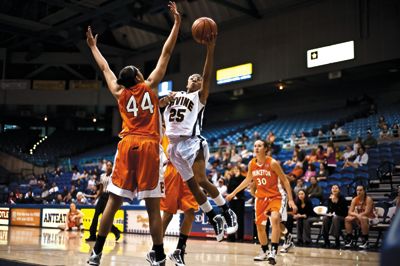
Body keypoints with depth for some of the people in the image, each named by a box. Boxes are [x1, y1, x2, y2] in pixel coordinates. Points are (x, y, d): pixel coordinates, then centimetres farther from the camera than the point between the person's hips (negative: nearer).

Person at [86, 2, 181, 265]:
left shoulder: (120, 93, 15)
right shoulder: (151, 86, 8)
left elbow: (105, 68, 30)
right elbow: (166, 53, 9)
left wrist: (93, 46, 46)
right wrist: (177, 22, 13)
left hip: (127, 145, 3)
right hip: (149, 146, -3)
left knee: (113, 201, 5)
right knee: (153, 205, -3)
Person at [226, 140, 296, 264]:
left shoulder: (272, 163, -16)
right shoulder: (252, 164, -2)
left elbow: (285, 180, -10)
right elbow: (248, 180, 15)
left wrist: (290, 199, -14)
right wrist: (233, 193, 17)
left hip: (276, 196, -5)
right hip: (261, 197, 6)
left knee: (275, 219, -29)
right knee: (259, 225, 10)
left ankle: (273, 251, -27)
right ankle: (264, 252, 30)